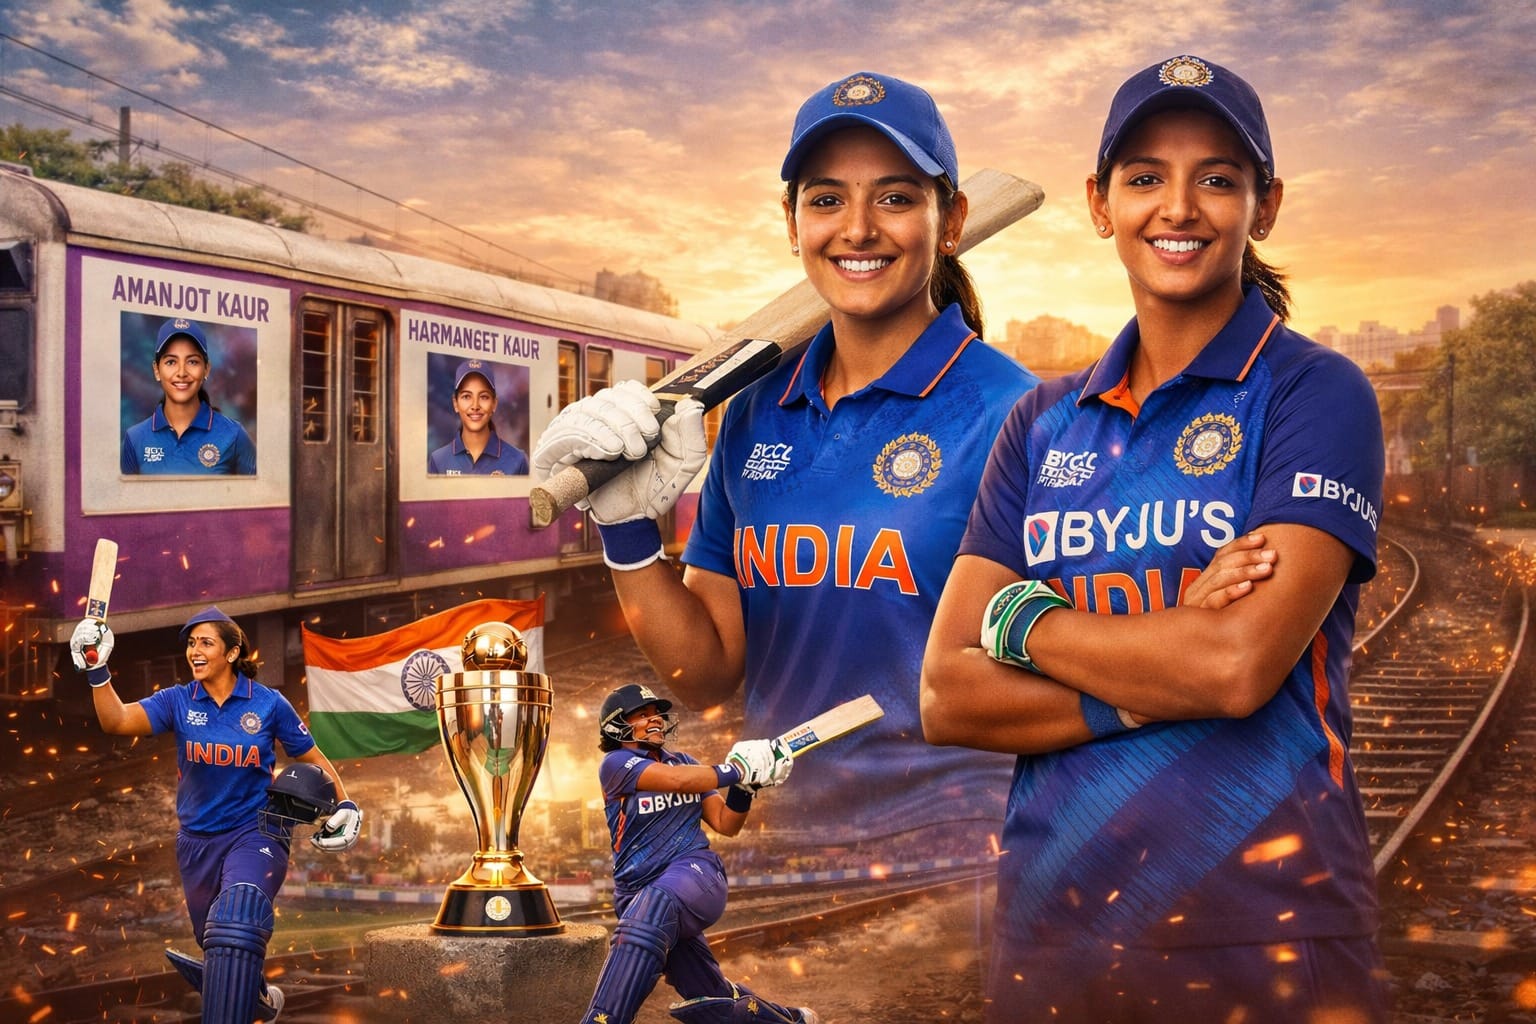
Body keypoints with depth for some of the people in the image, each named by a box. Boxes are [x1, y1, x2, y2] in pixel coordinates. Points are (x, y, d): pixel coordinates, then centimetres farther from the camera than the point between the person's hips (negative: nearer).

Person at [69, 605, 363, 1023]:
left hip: (256, 834, -4)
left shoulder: (269, 704, -6)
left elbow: (312, 759, 5)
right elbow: (118, 720, -18)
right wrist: (97, 671, -31)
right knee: (215, 942, 17)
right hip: (196, 841, 4)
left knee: (235, 929, -28)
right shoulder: (178, 701, -2)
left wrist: (343, 804, -5)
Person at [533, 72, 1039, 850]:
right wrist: (627, 526, -5)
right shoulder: (756, 412, 5)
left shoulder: (1007, 413, -9)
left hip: (958, 844, -4)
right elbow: (708, 676, 7)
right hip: (786, 832, 4)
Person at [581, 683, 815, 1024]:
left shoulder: (683, 762, 13)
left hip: (695, 871, 1)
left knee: (651, 909, -33)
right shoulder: (616, 764, -3)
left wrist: (745, 783, -5)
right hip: (639, 892, -1)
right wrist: (739, 769, -14)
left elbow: (726, 823, 12)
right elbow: (677, 780, -19)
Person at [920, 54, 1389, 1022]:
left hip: (1261, 939, -4)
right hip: (1051, 930, 4)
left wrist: (1022, 618, -5)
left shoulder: (1316, 393, -4)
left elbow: (1240, 662, -19)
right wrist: (1153, 688, -14)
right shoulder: (1046, 421, 8)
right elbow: (948, 696, -1)